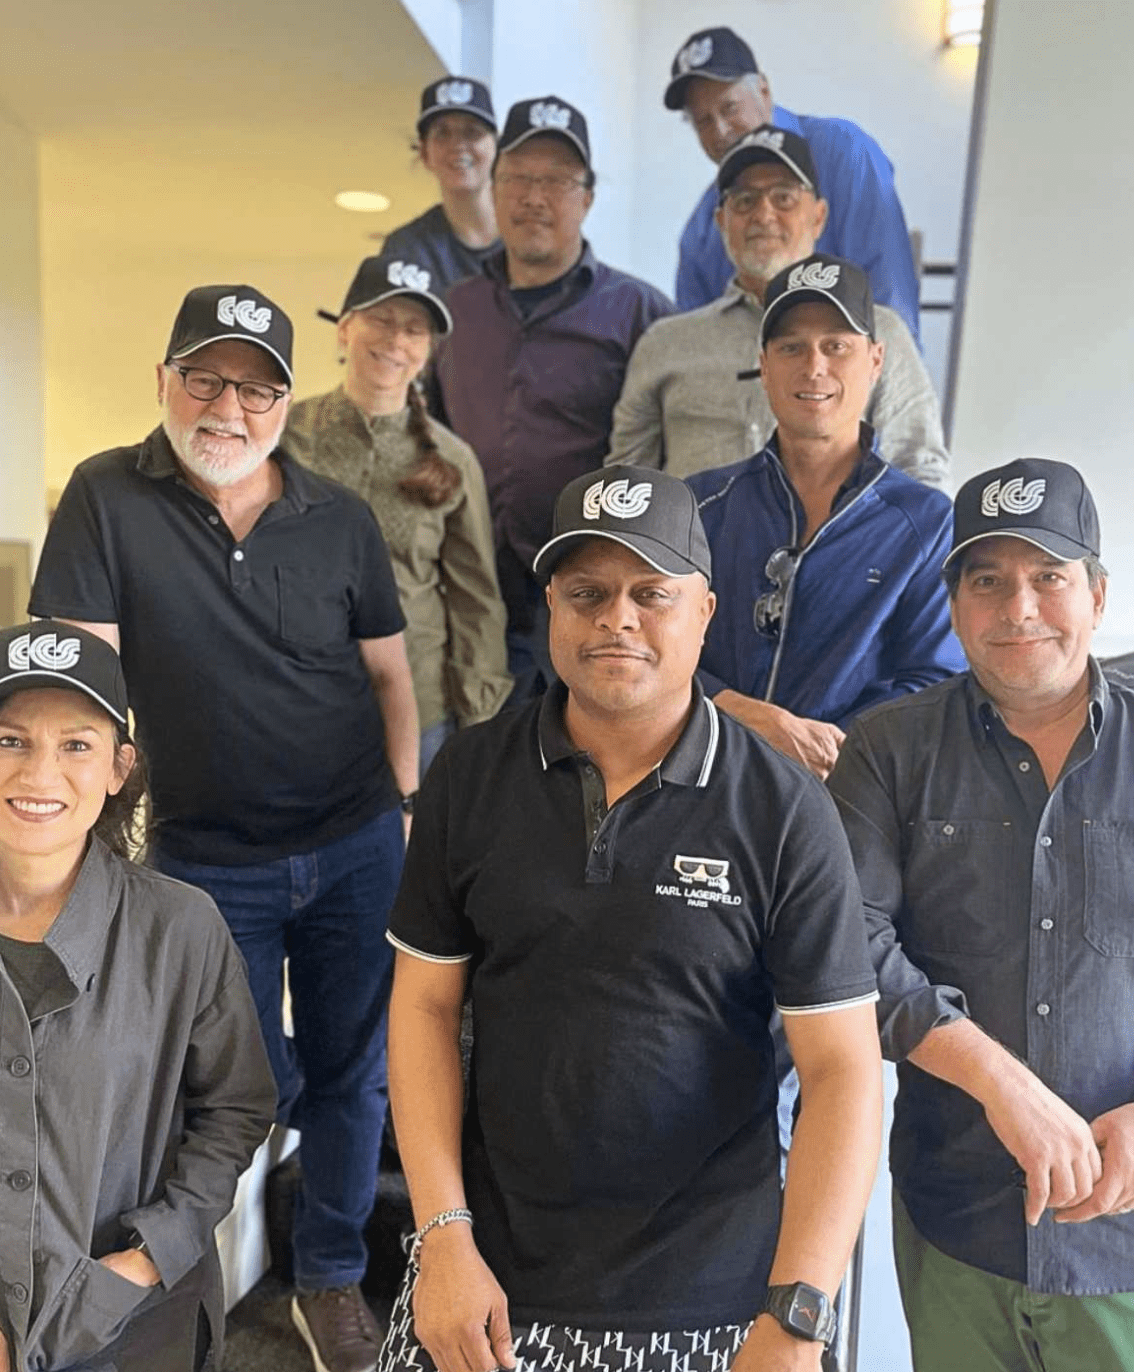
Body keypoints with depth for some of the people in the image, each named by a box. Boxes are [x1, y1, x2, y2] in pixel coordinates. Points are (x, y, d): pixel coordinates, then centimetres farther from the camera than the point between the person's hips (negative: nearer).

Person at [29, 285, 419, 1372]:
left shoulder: (340, 518, 0)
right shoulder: (106, 497, -7)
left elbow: (389, 674, 6)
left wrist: (409, 811, 3)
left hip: (355, 850, 2)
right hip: (207, 862, -2)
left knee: (350, 1075, 13)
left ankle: (331, 1279, 37)